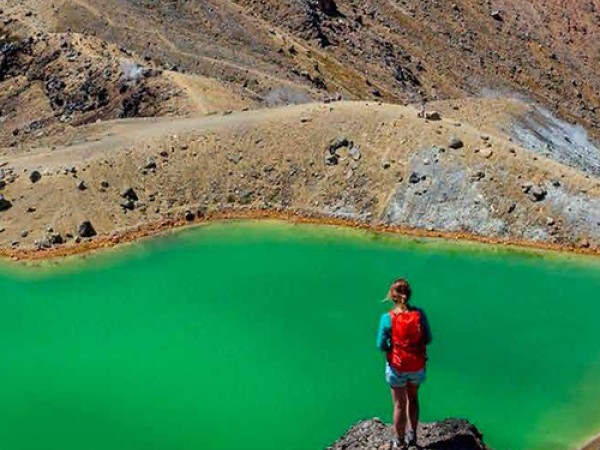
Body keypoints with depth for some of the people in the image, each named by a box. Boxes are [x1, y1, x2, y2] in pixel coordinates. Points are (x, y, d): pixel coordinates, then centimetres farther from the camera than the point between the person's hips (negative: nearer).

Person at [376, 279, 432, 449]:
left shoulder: (387, 318, -19)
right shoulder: (419, 314, -14)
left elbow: (381, 346, -13)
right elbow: (428, 339, -6)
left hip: (397, 367, -2)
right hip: (417, 366, 2)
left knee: (399, 405, 15)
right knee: (413, 399, 26)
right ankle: (412, 435, 39)